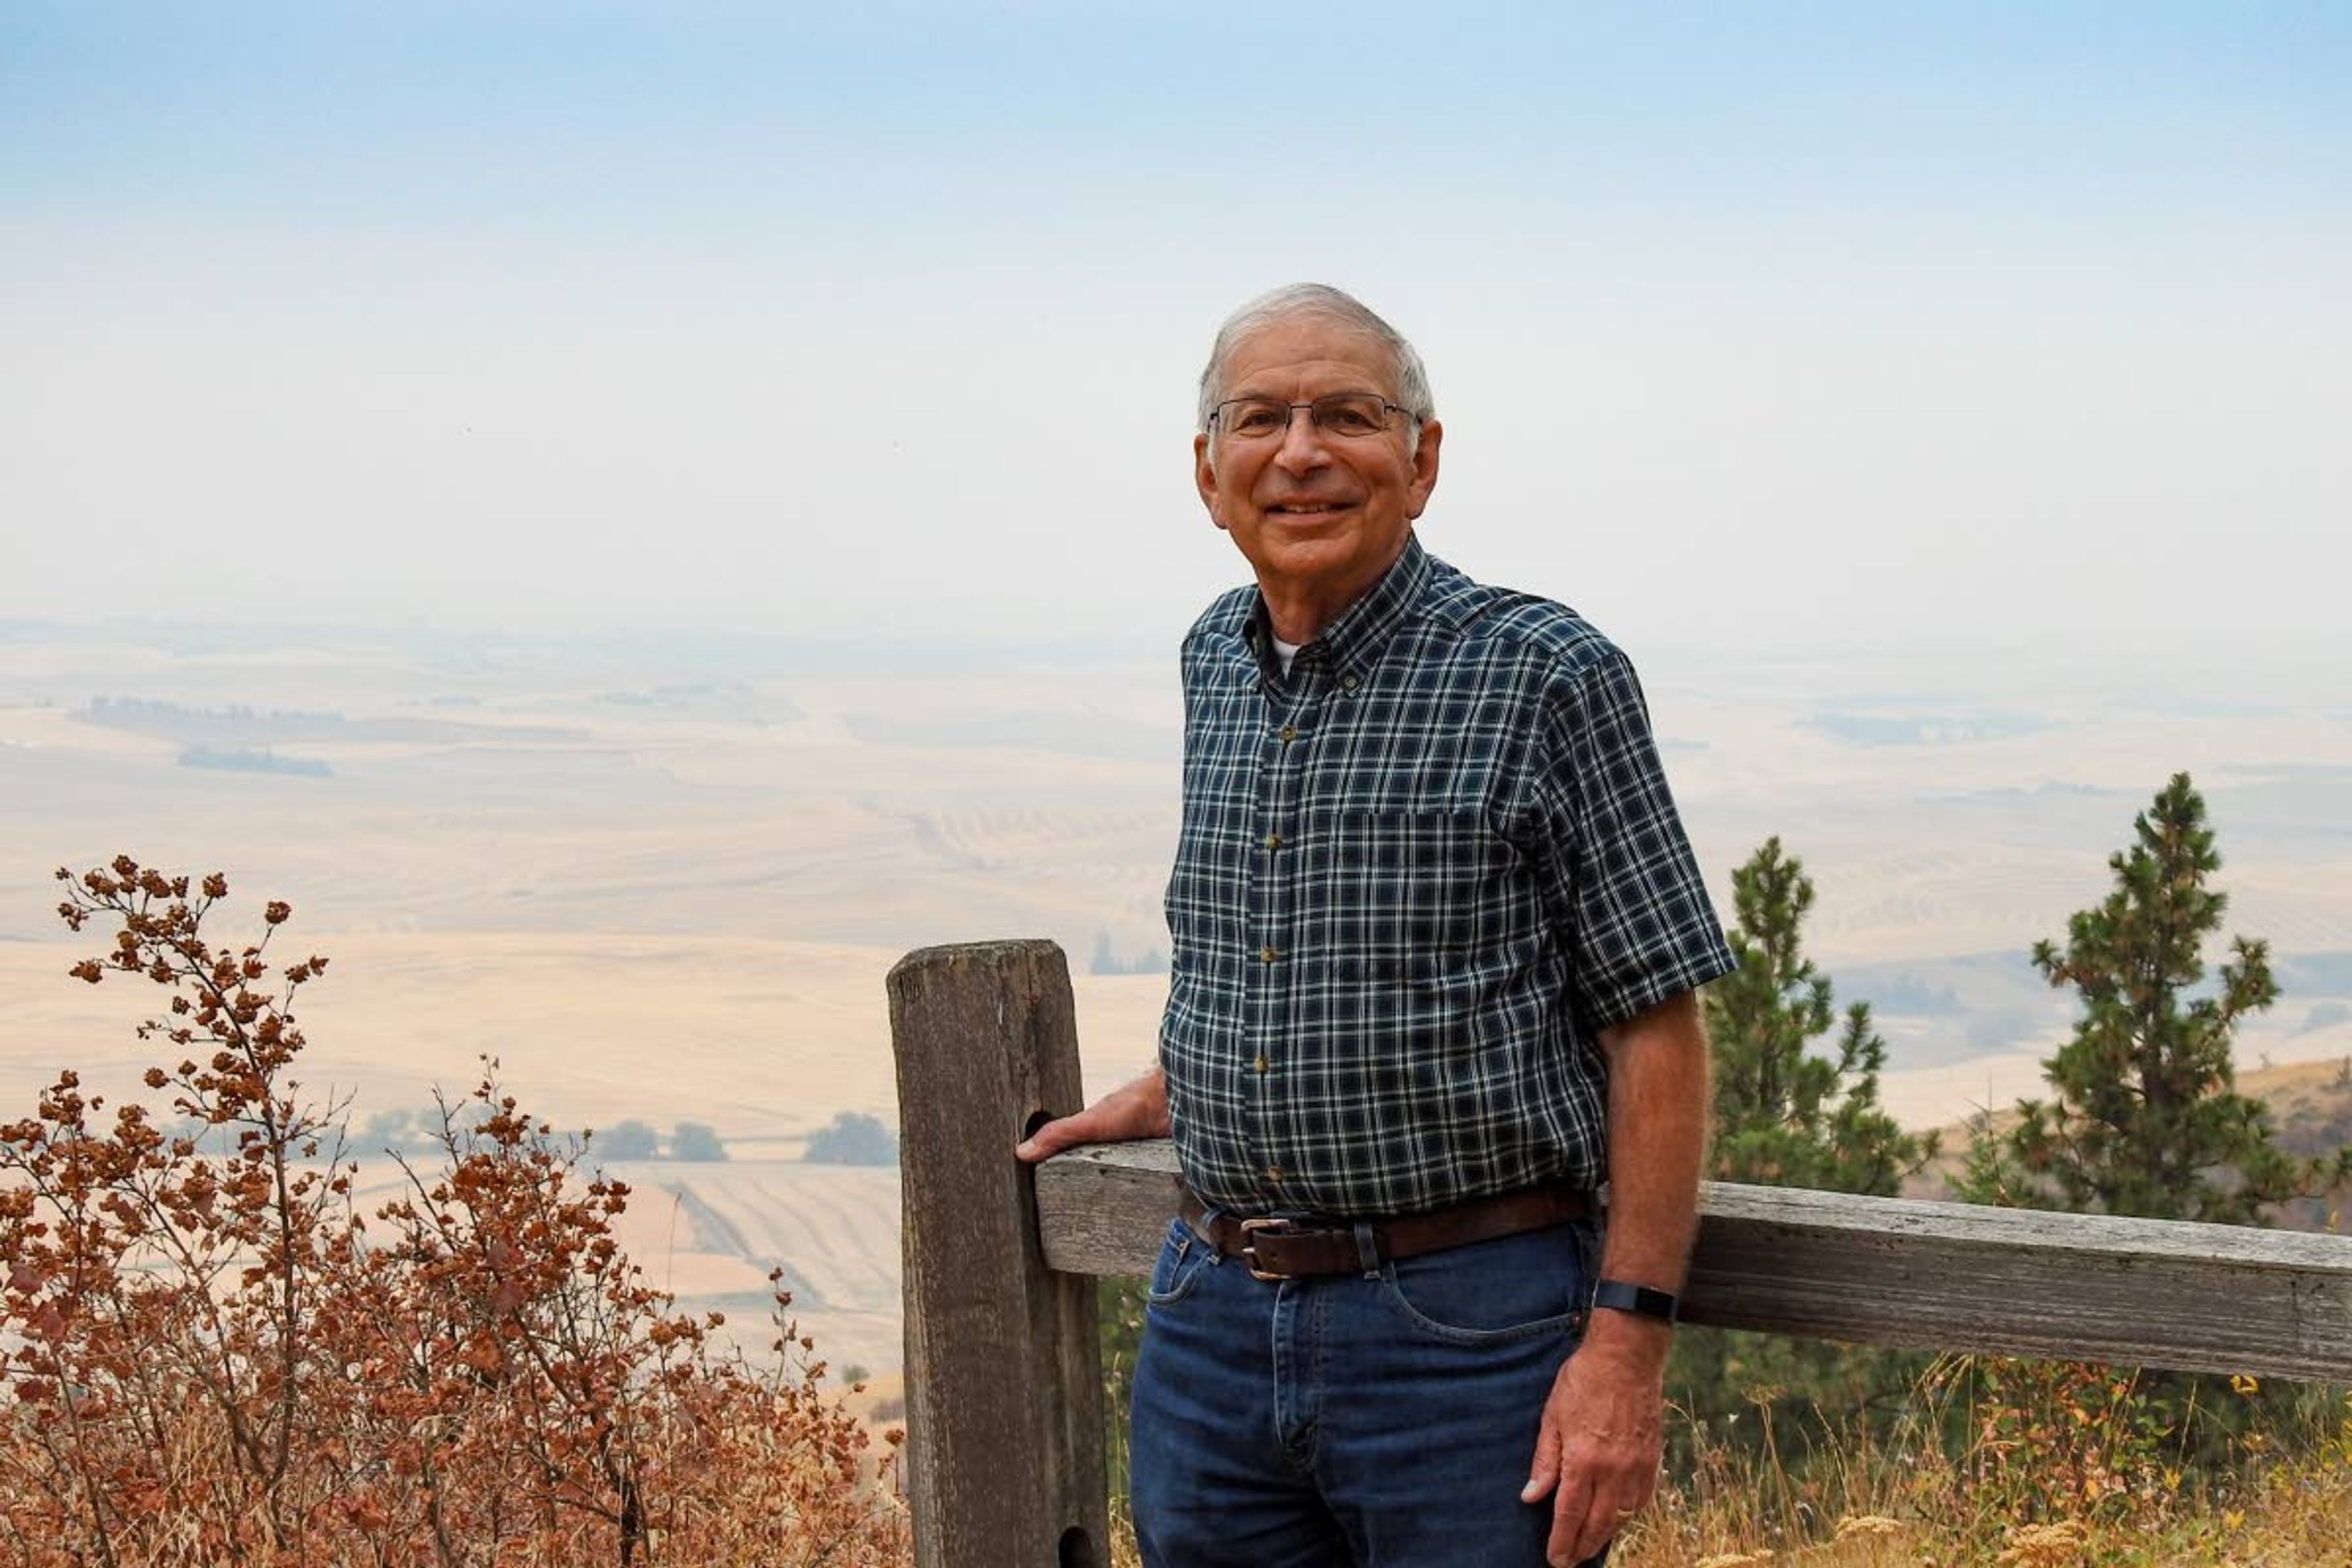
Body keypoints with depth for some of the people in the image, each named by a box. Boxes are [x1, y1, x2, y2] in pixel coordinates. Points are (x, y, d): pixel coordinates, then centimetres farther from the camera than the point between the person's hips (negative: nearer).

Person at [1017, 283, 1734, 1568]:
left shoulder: (1544, 676, -9)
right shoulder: (1213, 666, 10)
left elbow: (1656, 1025, -11)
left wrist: (1626, 1343, -16)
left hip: (1466, 1327, -6)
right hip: (1213, 1319, 6)